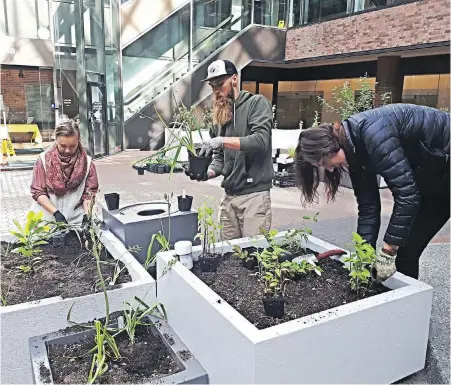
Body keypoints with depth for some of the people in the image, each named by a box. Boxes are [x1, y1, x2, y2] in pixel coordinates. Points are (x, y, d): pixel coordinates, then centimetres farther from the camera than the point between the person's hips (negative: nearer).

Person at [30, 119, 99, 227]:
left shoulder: (87, 162, -2)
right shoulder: (44, 160, -3)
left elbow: (89, 193, 0)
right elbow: (37, 192, -1)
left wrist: (87, 215, -13)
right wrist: (56, 212, -11)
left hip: (76, 221, 0)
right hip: (46, 219, 0)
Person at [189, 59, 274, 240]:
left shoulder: (257, 103, -4)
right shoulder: (220, 115, 15)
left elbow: (260, 140, -20)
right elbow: (219, 156, 15)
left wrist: (223, 141, -28)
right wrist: (209, 172, -5)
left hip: (254, 194, -6)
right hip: (228, 195, 6)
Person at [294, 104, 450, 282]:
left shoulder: (372, 133, -30)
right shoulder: (354, 150, -4)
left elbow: (406, 194, -32)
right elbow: (368, 205, -2)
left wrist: (388, 251, -27)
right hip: (431, 174, 7)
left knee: (406, 248, -6)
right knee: (403, 246, 7)